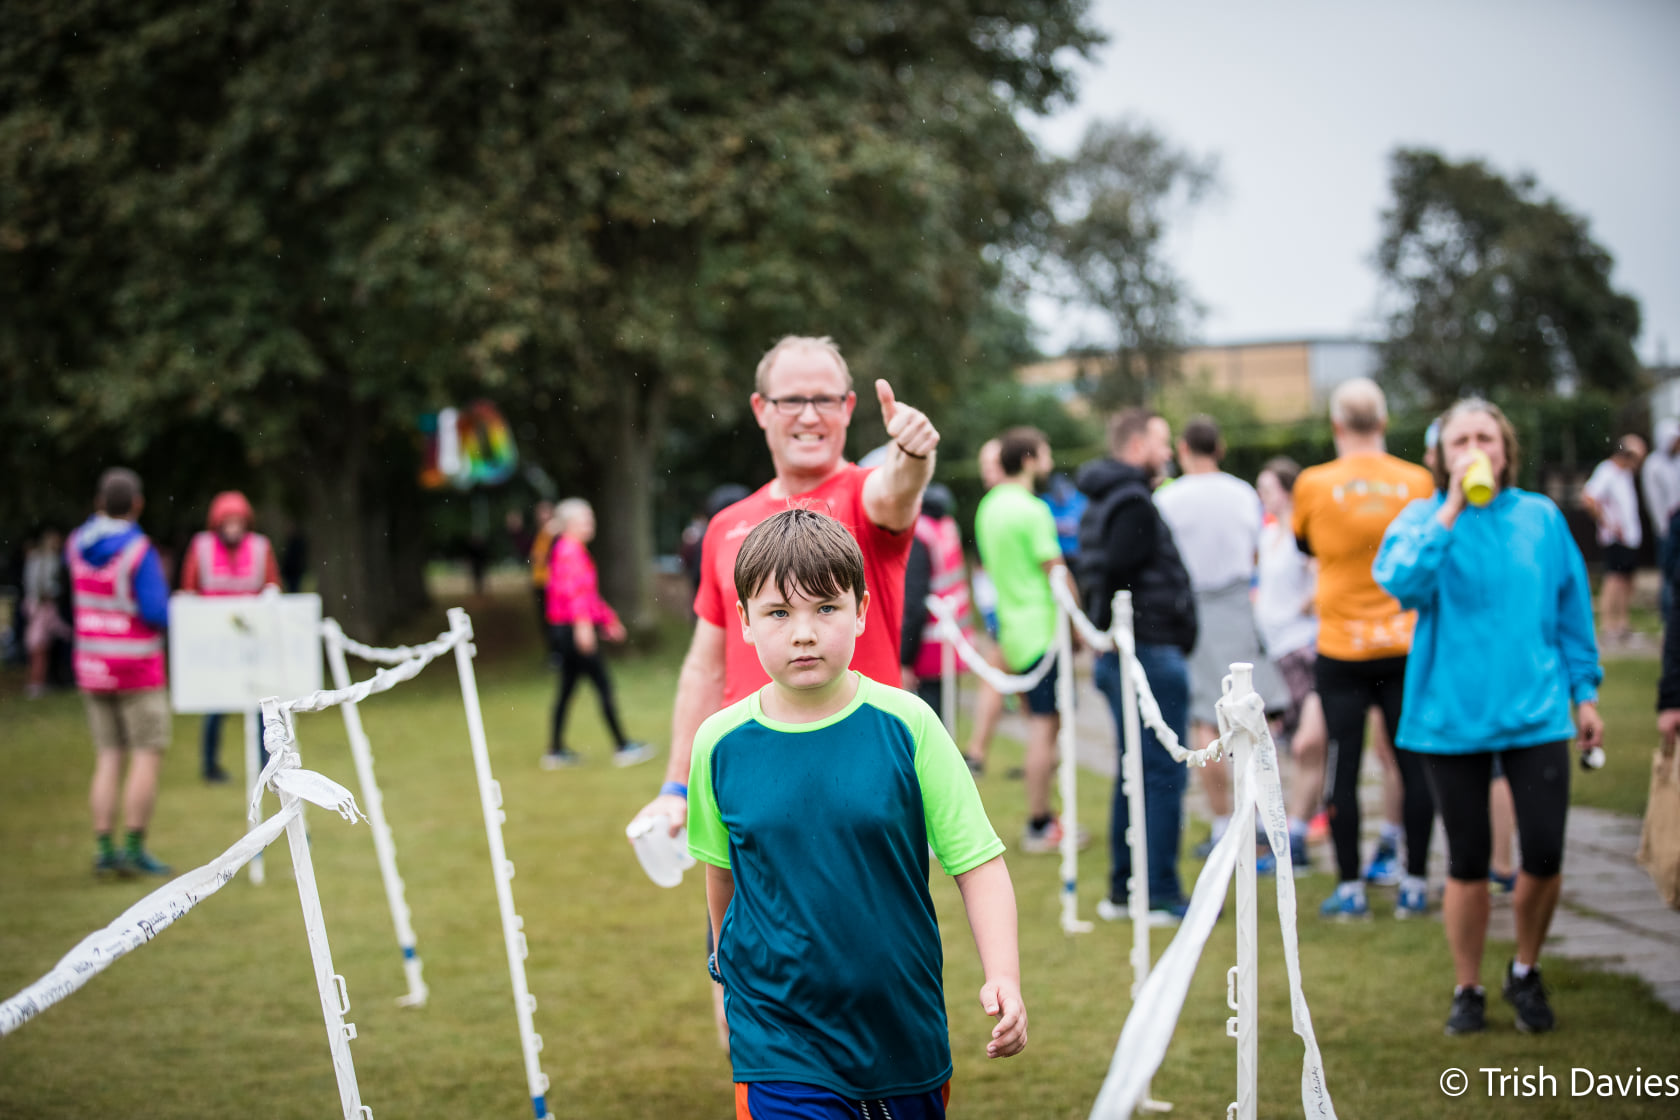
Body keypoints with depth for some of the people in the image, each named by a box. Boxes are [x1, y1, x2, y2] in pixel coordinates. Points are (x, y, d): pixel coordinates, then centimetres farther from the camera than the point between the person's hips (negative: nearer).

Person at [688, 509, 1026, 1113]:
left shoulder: (905, 725, -9)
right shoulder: (721, 743, -5)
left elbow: (978, 861, -7)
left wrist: (1003, 977, -19)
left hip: (907, 1030, 1)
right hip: (776, 1036, -1)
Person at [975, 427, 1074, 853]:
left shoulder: (988, 507, 13)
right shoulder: (1032, 510, -15)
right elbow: (1056, 573, -16)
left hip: (1012, 630, 9)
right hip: (1043, 630, -9)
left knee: (1040, 722, 15)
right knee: (1045, 725, -5)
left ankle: (1040, 817, 18)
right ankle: (1039, 826, -2)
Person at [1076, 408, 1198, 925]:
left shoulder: (1101, 504, 18)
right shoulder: (1132, 504, -14)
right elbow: (1118, 577, -22)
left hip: (1121, 655, 10)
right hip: (1151, 652, -10)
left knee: (1136, 773, 15)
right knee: (1164, 775, -5)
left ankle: (1123, 889, 20)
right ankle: (1161, 896, -3)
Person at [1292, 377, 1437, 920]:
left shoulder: (1314, 485, -7)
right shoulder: (1418, 481, -3)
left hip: (1340, 647, -1)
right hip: (1406, 645, 1)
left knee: (1343, 767, 3)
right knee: (1414, 763, 7)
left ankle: (1350, 888, 5)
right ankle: (1414, 884, 9)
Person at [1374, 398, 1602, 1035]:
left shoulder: (1541, 517, 4)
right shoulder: (1424, 518, -1)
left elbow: (1572, 607, 11)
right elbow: (1400, 580, -21)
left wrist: (1584, 692, 11)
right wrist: (1453, 509, -23)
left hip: (1535, 713, 1)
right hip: (1453, 715, -1)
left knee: (1544, 856, -5)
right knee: (1467, 863, 6)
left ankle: (1525, 972, 21)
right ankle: (1467, 990, 23)